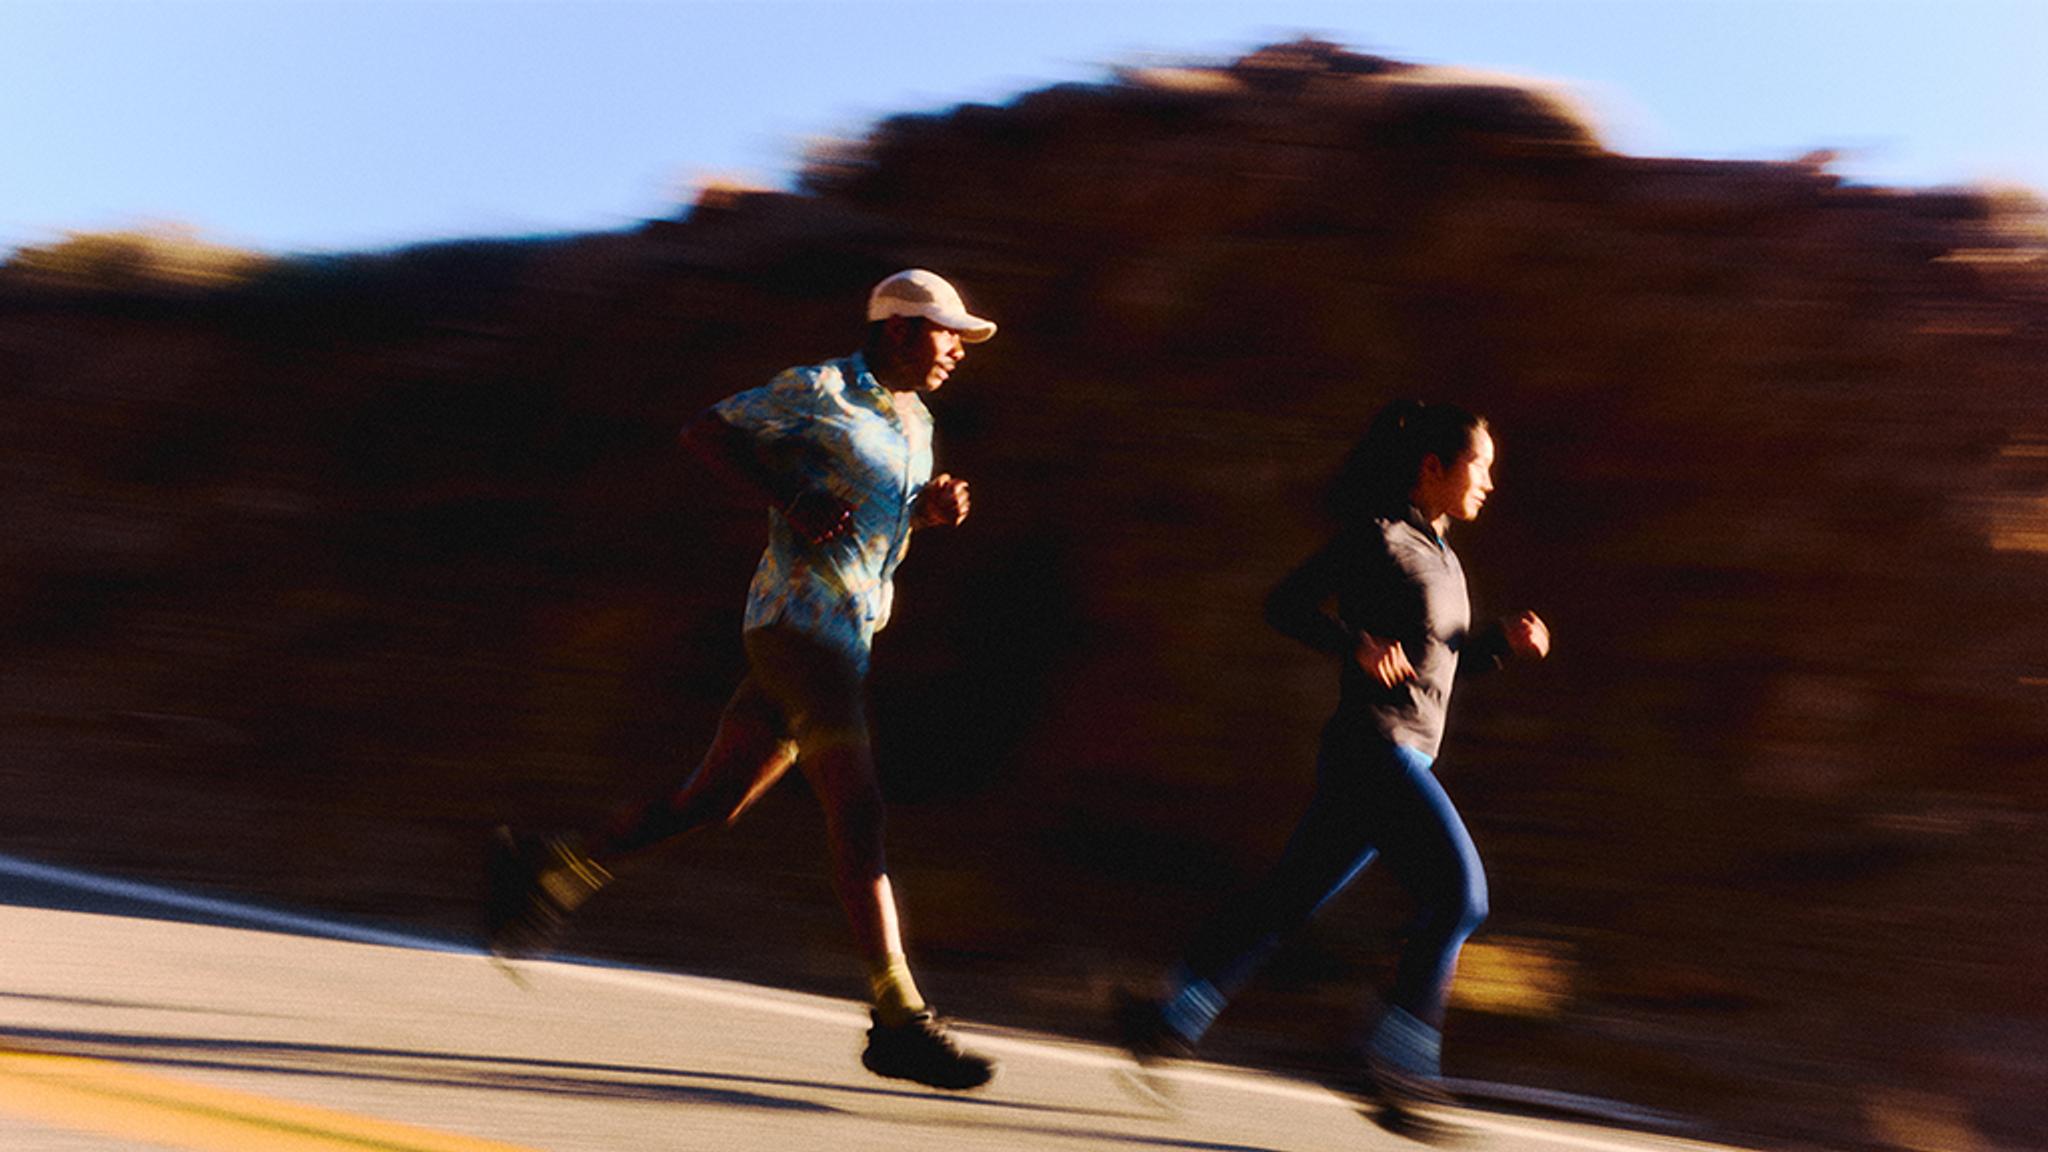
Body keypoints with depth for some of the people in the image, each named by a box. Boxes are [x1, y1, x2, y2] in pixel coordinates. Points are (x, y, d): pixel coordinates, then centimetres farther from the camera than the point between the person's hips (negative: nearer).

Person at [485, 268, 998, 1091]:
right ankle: (898, 1018, -13)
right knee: (858, 811, -13)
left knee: (717, 798, 11)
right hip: (801, 616, -9)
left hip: (848, 633, 9)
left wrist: (931, 508, 5)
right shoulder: (821, 391, -8)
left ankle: (550, 875, 23)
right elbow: (705, 431, -6)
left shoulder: (915, 420, 18)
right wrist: (791, 503, -17)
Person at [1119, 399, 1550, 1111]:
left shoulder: (1438, 552, 19)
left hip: (1402, 758, 9)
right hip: (1373, 744, -9)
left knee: (1290, 897, 9)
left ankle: (1171, 1019, 12)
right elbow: (1286, 605, -12)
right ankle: (1400, 1065, -8)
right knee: (1458, 893, -12)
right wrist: (1359, 645, -25)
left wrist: (1504, 643, 12)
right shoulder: (1378, 538, -8)